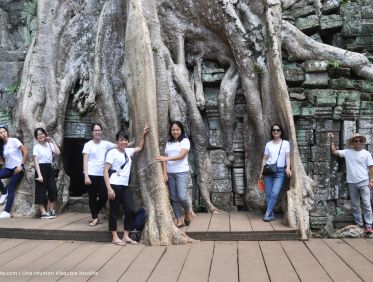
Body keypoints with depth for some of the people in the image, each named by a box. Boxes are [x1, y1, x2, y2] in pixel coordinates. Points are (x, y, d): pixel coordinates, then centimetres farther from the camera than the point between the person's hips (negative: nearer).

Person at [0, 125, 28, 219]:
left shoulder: (14, 141, -7)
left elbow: (25, 151, -12)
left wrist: (21, 165, -14)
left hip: (18, 168, -5)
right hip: (8, 168, 5)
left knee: (10, 189, -13)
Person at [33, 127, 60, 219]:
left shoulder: (49, 144, 9)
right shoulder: (36, 147, -5)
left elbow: (58, 152, -6)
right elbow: (36, 162, -11)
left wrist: (53, 142, -3)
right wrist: (39, 175, -19)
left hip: (49, 168, 5)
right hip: (41, 169, -5)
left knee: (53, 190, 3)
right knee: (41, 191, -1)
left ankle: (50, 210, 17)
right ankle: (43, 212, 6)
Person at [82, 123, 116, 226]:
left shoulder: (106, 144, 7)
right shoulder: (88, 145, -1)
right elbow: (85, 161, -5)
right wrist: (86, 176, -12)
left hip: (102, 175, 3)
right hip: (91, 174, -3)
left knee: (104, 196, 2)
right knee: (92, 197, 3)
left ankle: (95, 215, 24)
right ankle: (95, 217, 14)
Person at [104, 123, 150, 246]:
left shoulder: (128, 151, 13)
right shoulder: (112, 152, -6)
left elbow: (140, 147, 31)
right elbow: (105, 171, -10)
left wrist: (143, 134, 19)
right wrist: (109, 188, -18)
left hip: (125, 186, 7)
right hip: (114, 185, -6)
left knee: (130, 210, 2)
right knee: (114, 211, 1)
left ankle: (126, 236, 12)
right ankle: (115, 237, 11)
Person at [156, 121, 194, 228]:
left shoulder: (185, 141, 0)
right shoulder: (168, 143, 13)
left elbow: (182, 155, -14)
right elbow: (164, 159, 8)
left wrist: (166, 158, -22)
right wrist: (164, 173, -3)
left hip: (182, 172, -4)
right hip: (170, 173, 4)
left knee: (182, 197, -14)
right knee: (174, 198, 3)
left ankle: (188, 211, 15)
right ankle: (179, 220, 11)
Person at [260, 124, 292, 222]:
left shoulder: (285, 143, 6)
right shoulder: (268, 144, 12)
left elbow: (287, 156, -1)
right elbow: (265, 158, 12)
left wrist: (288, 168, -16)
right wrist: (262, 171, 6)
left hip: (280, 171, -3)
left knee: (275, 193, -14)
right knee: (268, 194, 0)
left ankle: (268, 213, -10)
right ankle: (272, 214, 8)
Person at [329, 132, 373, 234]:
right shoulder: (347, 152, 4)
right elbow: (334, 152, 5)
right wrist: (332, 141, 2)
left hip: (364, 182, -2)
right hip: (352, 183, 2)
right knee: (355, 206, 8)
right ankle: (359, 225, 18)